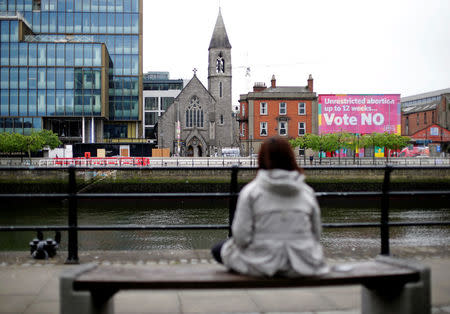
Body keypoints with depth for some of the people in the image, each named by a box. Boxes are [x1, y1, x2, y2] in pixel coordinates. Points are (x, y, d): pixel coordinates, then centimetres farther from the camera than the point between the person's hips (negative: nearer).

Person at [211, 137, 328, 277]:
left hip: (262, 264, -3)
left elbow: (242, 236, -15)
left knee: (218, 249, 18)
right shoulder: (307, 192, -1)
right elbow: (316, 234, 4)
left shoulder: (251, 191, -12)